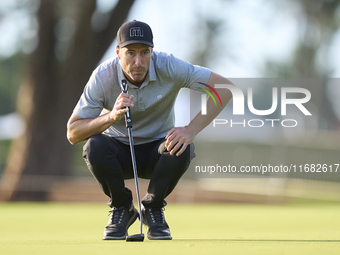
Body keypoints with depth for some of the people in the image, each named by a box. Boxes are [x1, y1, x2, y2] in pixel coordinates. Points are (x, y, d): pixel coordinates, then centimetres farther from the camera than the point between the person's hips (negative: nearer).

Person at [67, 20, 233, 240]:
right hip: (119, 153, 0)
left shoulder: (168, 67, -22)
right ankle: (122, 208, -5)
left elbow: (224, 88, -23)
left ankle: (153, 208, -4)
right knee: (95, 146, -33)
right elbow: (72, 134, -21)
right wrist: (112, 116, -39)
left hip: (157, 152, 0)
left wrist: (191, 130, -33)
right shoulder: (103, 76, -21)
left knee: (181, 149, -33)